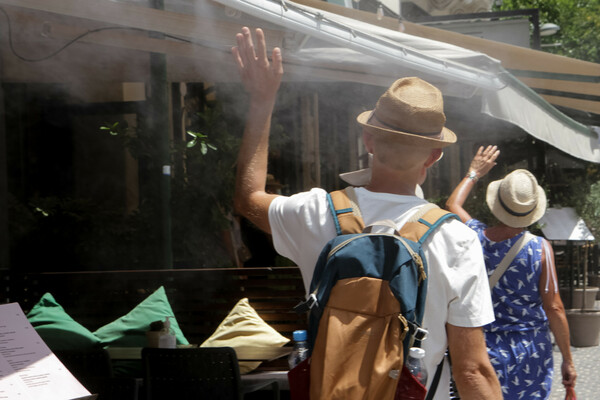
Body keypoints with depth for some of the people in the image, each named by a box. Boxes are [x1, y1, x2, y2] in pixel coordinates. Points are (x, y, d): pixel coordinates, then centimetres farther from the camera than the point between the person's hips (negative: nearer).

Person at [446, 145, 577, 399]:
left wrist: (474, 173, 32)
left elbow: (452, 204, 17)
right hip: (530, 353, -1)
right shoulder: (540, 248, -13)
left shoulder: (474, 237, -7)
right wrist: (567, 361, -1)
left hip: (485, 351, 2)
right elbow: (554, 308, -10)